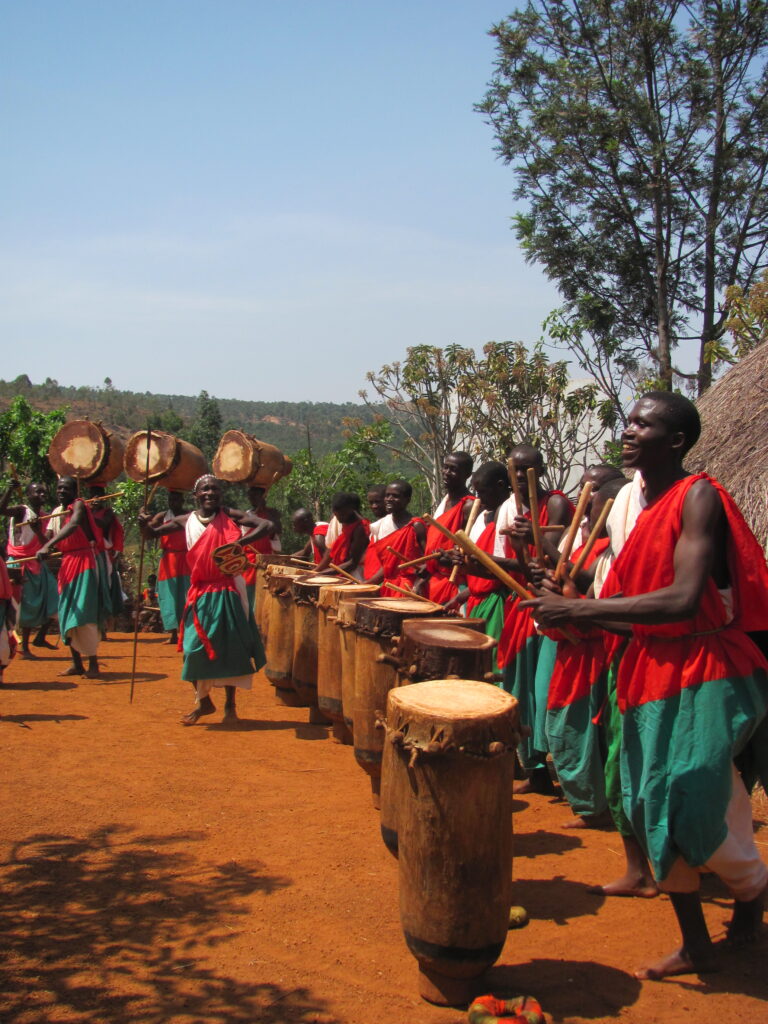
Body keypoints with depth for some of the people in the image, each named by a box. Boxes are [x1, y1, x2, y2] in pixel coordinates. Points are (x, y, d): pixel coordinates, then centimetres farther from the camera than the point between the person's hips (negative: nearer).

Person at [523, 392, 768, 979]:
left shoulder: (699, 496, -14)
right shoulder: (644, 509, 11)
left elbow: (683, 600, -26)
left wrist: (579, 610, -24)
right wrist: (576, 618, -1)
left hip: (705, 675, -8)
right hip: (654, 673, 8)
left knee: (693, 811, -5)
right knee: (655, 813, 11)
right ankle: (696, 946, 28)